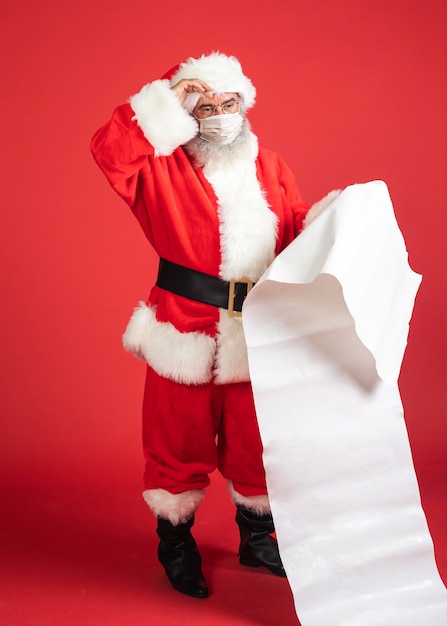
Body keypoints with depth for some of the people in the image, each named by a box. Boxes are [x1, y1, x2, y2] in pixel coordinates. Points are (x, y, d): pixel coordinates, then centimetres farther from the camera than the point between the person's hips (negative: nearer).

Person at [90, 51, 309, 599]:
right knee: (180, 442, 8)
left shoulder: (269, 167, 11)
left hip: (256, 335, 3)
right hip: (185, 333, -3)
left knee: (255, 442, 14)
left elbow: (299, 230, 9)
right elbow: (109, 150, -18)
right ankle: (176, 543, 29)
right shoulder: (164, 168, -2)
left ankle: (257, 537, 35)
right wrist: (165, 101, -17)